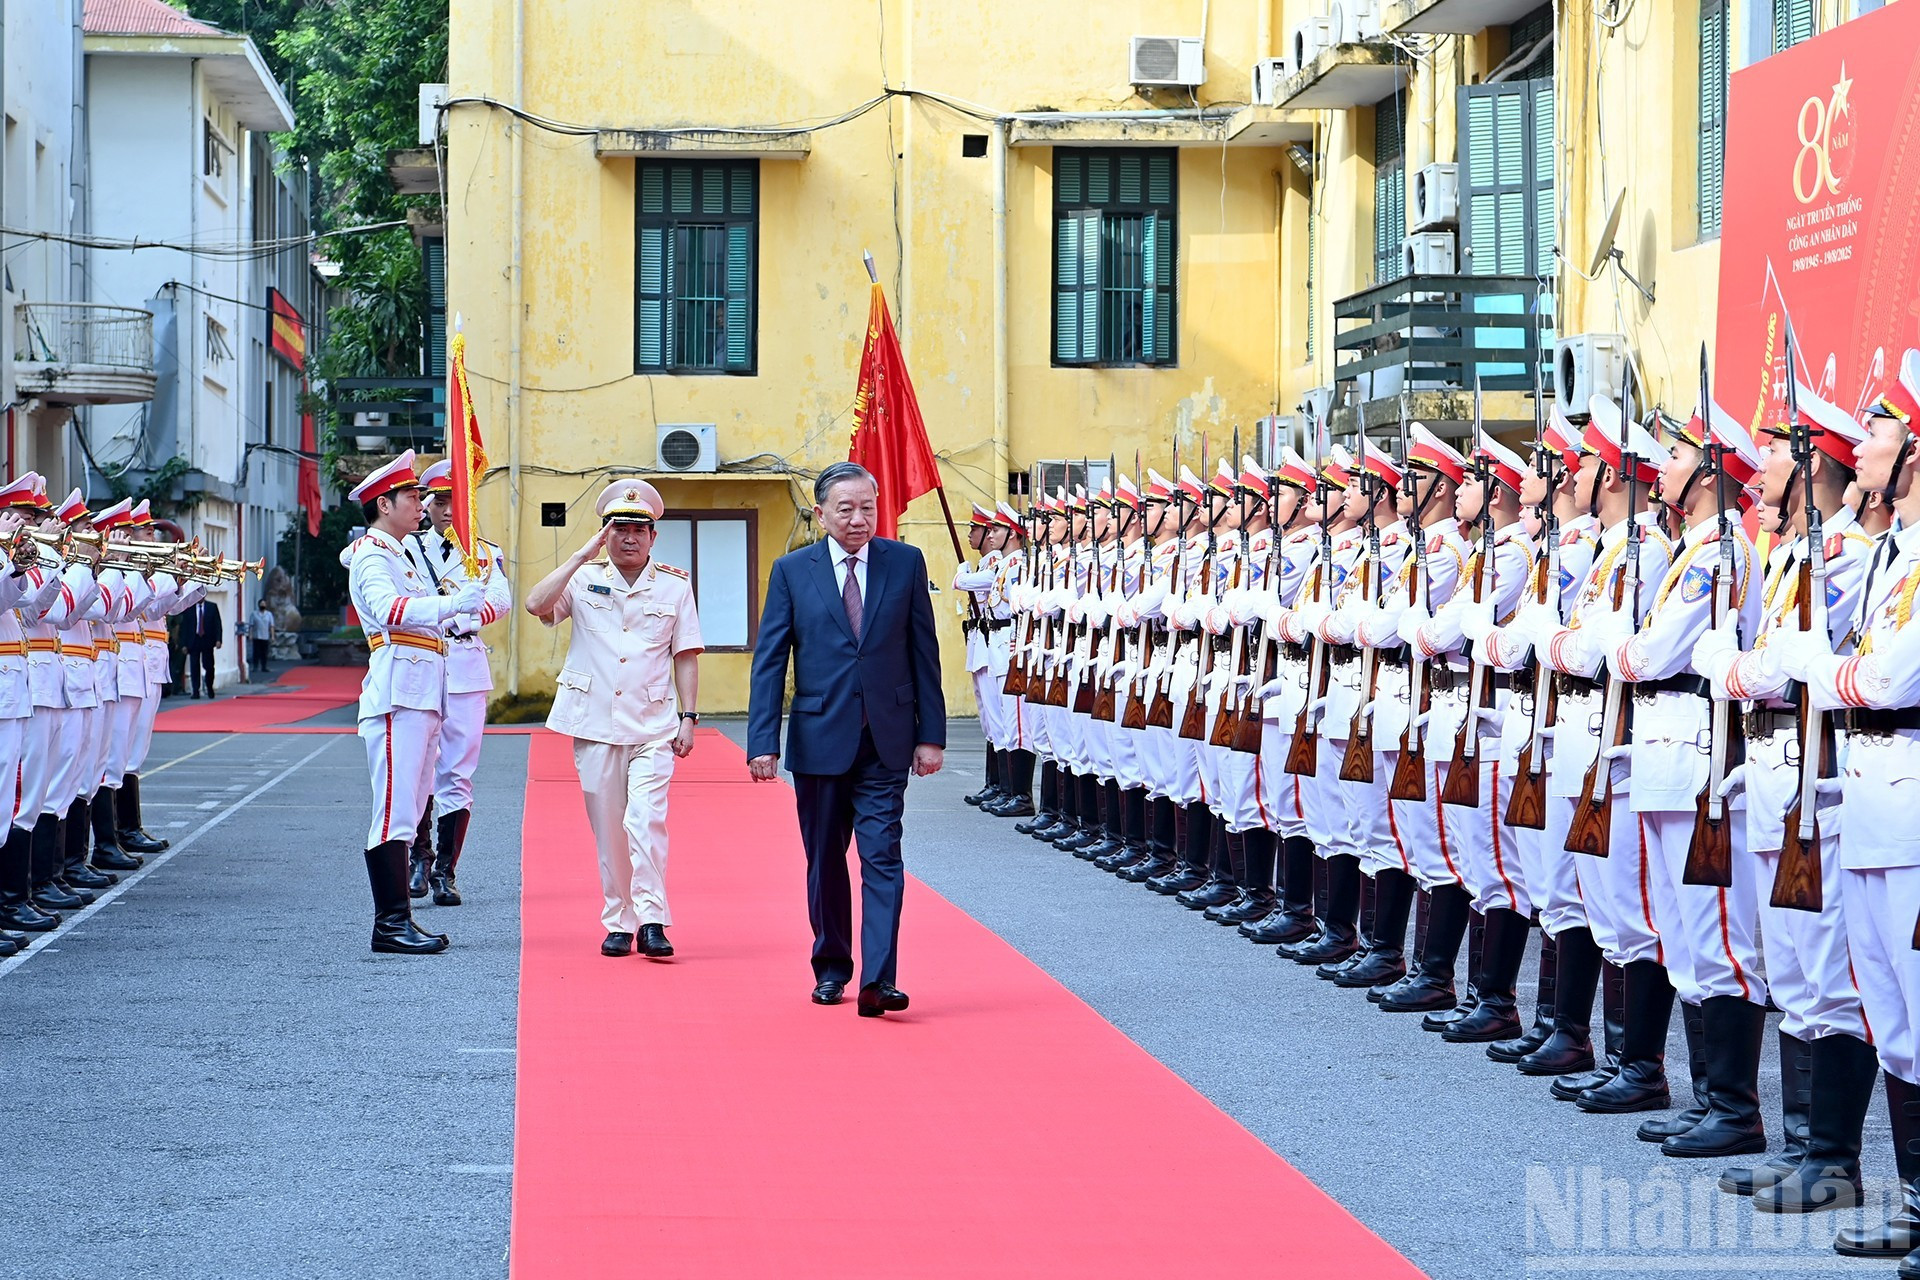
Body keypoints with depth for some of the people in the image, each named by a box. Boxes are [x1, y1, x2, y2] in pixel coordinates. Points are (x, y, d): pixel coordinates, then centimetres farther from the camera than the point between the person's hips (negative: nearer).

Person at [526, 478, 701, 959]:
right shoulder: (585, 579, 4)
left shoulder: (674, 586, 5)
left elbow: (686, 657, 8)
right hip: (594, 722, 1)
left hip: (653, 726, -1)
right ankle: (619, 923, 13)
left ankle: (651, 920, -15)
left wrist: (688, 718, 1)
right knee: (608, 827, 5)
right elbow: (536, 605, -13)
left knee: (646, 819, -15)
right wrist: (582, 556, -13)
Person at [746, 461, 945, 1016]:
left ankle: (878, 979, -14)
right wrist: (763, 741, -7)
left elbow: (924, 653, 4)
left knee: (882, 856, -9)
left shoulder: (906, 563, 3)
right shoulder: (792, 571, 2)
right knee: (825, 860, 10)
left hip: (886, 741, -1)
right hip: (819, 737, 1)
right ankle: (831, 968, 24)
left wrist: (931, 733, 0)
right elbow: (769, 660, 0)